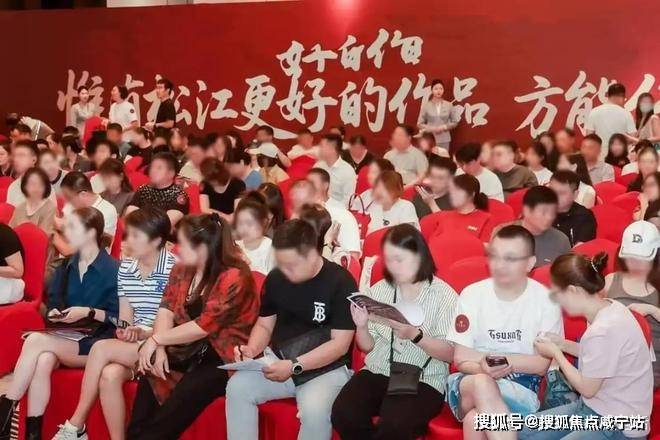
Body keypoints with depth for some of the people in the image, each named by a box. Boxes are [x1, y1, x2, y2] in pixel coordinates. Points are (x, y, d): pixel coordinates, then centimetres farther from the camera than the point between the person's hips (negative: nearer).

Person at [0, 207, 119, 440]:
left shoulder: (113, 269, -8)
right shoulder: (66, 267, 13)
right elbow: (52, 302, 20)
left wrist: (89, 312, -19)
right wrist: (53, 313, -2)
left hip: (97, 342, -5)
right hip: (67, 338, 5)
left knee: (35, 340, -27)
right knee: (43, 360, -31)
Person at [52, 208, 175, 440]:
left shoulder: (175, 270, -10)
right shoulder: (125, 268, 9)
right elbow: (125, 318, 9)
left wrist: (147, 333, -21)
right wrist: (125, 332, -12)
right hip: (133, 345, 5)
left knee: (101, 348, -24)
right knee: (109, 374, -29)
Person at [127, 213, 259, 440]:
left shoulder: (234, 278, -17)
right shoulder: (182, 270, 8)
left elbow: (204, 326, -19)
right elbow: (166, 310, 3)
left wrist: (156, 339, -13)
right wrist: (159, 348, -15)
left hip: (224, 358, -7)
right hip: (190, 352, 7)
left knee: (187, 393, -30)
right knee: (151, 376, -20)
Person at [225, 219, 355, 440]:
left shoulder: (341, 282, -13)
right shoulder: (275, 278, 3)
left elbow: (340, 344, -15)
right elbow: (264, 324, 15)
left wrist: (294, 366, -24)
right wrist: (252, 350, -8)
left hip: (327, 369, -5)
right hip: (281, 364, 5)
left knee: (314, 410, -34)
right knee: (237, 387, -21)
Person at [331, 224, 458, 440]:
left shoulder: (444, 295, -4)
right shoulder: (379, 289, 8)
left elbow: (451, 354, -7)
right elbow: (368, 347, 12)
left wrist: (415, 335, -21)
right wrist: (362, 326, -10)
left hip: (423, 380, -4)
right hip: (378, 372, 4)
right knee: (343, 414, -24)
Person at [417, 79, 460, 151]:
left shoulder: (449, 105, 2)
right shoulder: (426, 105, -1)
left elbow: (455, 122, 8)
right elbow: (419, 124, 2)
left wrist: (444, 127, -8)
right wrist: (430, 128, -13)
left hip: (444, 140, 1)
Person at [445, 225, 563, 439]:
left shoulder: (545, 301, -3)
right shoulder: (471, 294, 0)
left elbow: (542, 364, -3)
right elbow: (461, 359, 0)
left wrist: (485, 356, -10)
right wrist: (484, 368, -23)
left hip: (521, 389, -2)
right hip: (469, 384, 2)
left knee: (475, 420, -34)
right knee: (481, 382, -36)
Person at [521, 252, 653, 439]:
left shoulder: (603, 330, -28)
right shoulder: (609, 308, -2)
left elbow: (587, 389, -17)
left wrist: (555, 353, -6)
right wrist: (563, 344, 7)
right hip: (598, 408, 9)